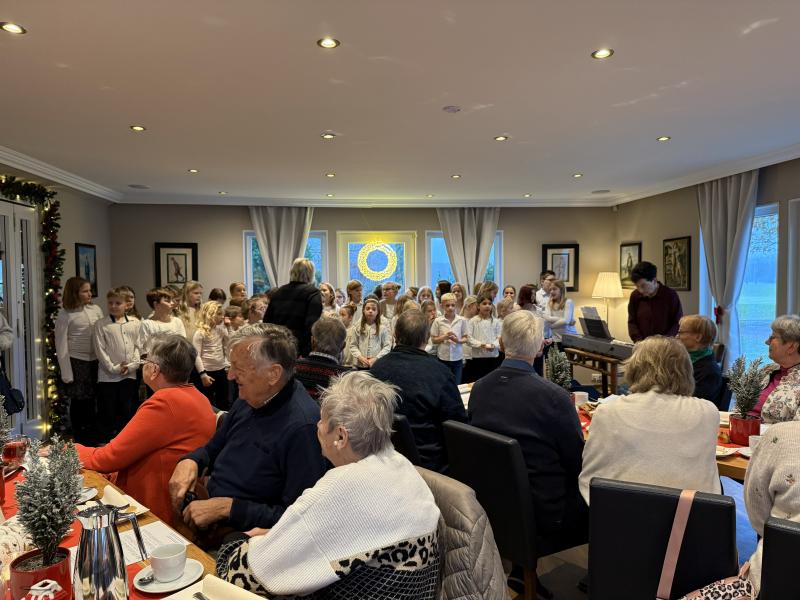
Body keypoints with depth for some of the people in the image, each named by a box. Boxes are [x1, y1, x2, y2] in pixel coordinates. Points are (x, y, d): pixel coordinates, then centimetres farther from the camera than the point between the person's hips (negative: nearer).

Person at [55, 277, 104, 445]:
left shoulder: (95, 309, 5)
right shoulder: (65, 314, -6)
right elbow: (61, 346, -6)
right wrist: (66, 374, -9)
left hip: (96, 361, 3)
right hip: (76, 362, -3)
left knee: (91, 400, 9)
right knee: (78, 401, 6)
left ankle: (92, 438, 24)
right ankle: (80, 441, 19)